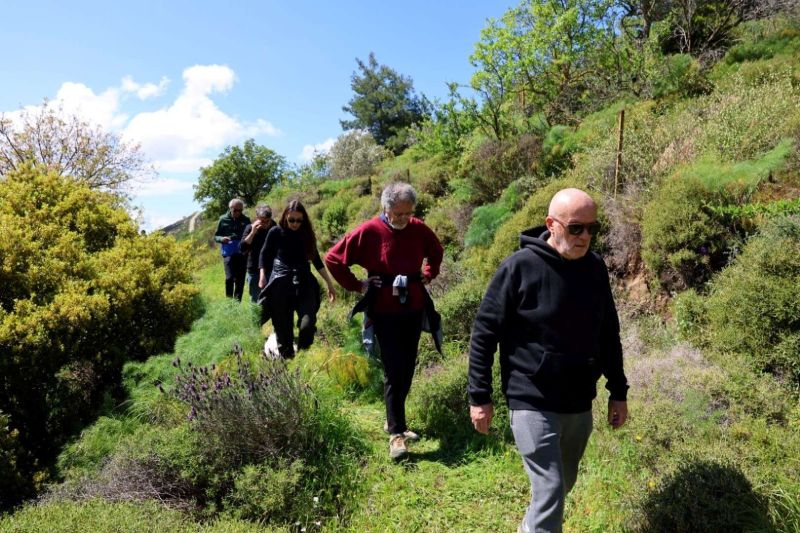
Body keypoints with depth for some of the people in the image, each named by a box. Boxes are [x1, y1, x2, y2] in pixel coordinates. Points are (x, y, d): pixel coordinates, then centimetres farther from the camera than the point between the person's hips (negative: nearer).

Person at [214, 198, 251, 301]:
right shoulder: (223, 219, 2)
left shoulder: (246, 220, 2)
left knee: (240, 280, 5)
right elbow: (216, 236, 9)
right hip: (228, 254, -1)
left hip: (242, 254, 1)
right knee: (230, 278, -11)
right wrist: (221, 239, -14)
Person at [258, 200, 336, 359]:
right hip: (280, 283, -1)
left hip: (304, 283, 1)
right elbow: (264, 255, 9)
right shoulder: (276, 232, -4)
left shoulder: (307, 234, 3)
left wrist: (329, 283, 11)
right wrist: (263, 277, -3)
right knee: (283, 327, 2)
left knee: (308, 323, -14)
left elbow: (316, 259, 12)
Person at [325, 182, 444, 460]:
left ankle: (394, 420, 31)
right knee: (394, 372, -5)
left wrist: (428, 275, 10)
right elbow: (333, 258, -6)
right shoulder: (369, 231, -11)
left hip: (414, 309, 5)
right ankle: (396, 433, 7)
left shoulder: (419, 229, 2)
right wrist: (356, 285, -7)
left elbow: (437, 252, 23)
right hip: (384, 312, -5)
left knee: (407, 369, 13)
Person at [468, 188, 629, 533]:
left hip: (579, 405, 6)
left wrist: (618, 392, 12)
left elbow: (608, 335, 12)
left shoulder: (595, 268, 2)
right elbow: (484, 333, -11)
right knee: (549, 491, -6)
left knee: (563, 484, 21)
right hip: (532, 403, -6)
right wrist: (479, 397, -11)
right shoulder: (519, 267, -15)